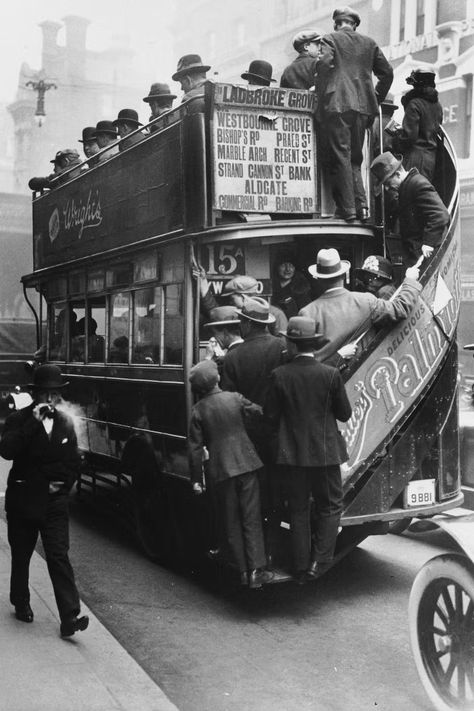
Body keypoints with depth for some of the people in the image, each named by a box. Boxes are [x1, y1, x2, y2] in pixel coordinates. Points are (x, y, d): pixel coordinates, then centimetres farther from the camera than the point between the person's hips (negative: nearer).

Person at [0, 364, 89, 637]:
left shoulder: (66, 422, 4)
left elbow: (74, 461, 10)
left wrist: (61, 485, -3)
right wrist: (33, 423, -27)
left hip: (55, 501, 1)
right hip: (22, 499, -1)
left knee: (59, 556, -7)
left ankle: (70, 617, -11)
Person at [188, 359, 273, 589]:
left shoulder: (198, 410, -3)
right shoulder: (235, 398, -3)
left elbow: (195, 447, -3)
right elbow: (260, 412, 9)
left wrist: (196, 479, 3)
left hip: (220, 471, 1)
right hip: (246, 465, 0)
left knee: (232, 523, 12)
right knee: (252, 520, 5)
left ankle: (243, 571, 14)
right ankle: (256, 571, 3)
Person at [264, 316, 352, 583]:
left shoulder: (279, 375, -9)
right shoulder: (331, 375, -11)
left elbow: (270, 416, -4)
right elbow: (345, 414, -3)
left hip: (292, 453, 1)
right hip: (325, 452, -1)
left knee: (298, 509, 12)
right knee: (331, 505, 15)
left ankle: (301, 568, 17)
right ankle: (320, 561, 8)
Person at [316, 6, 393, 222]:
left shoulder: (330, 39, 5)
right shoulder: (369, 43, 17)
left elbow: (324, 63, -12)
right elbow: (387, 73, 15)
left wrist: (324, 92, -2)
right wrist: (376, 98, 23)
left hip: (337, 104, -4)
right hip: (363, 106, 4)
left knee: (340, 156, -3)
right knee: (355, 157, 12)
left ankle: (347, 209, -9)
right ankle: (361, 205, 0)